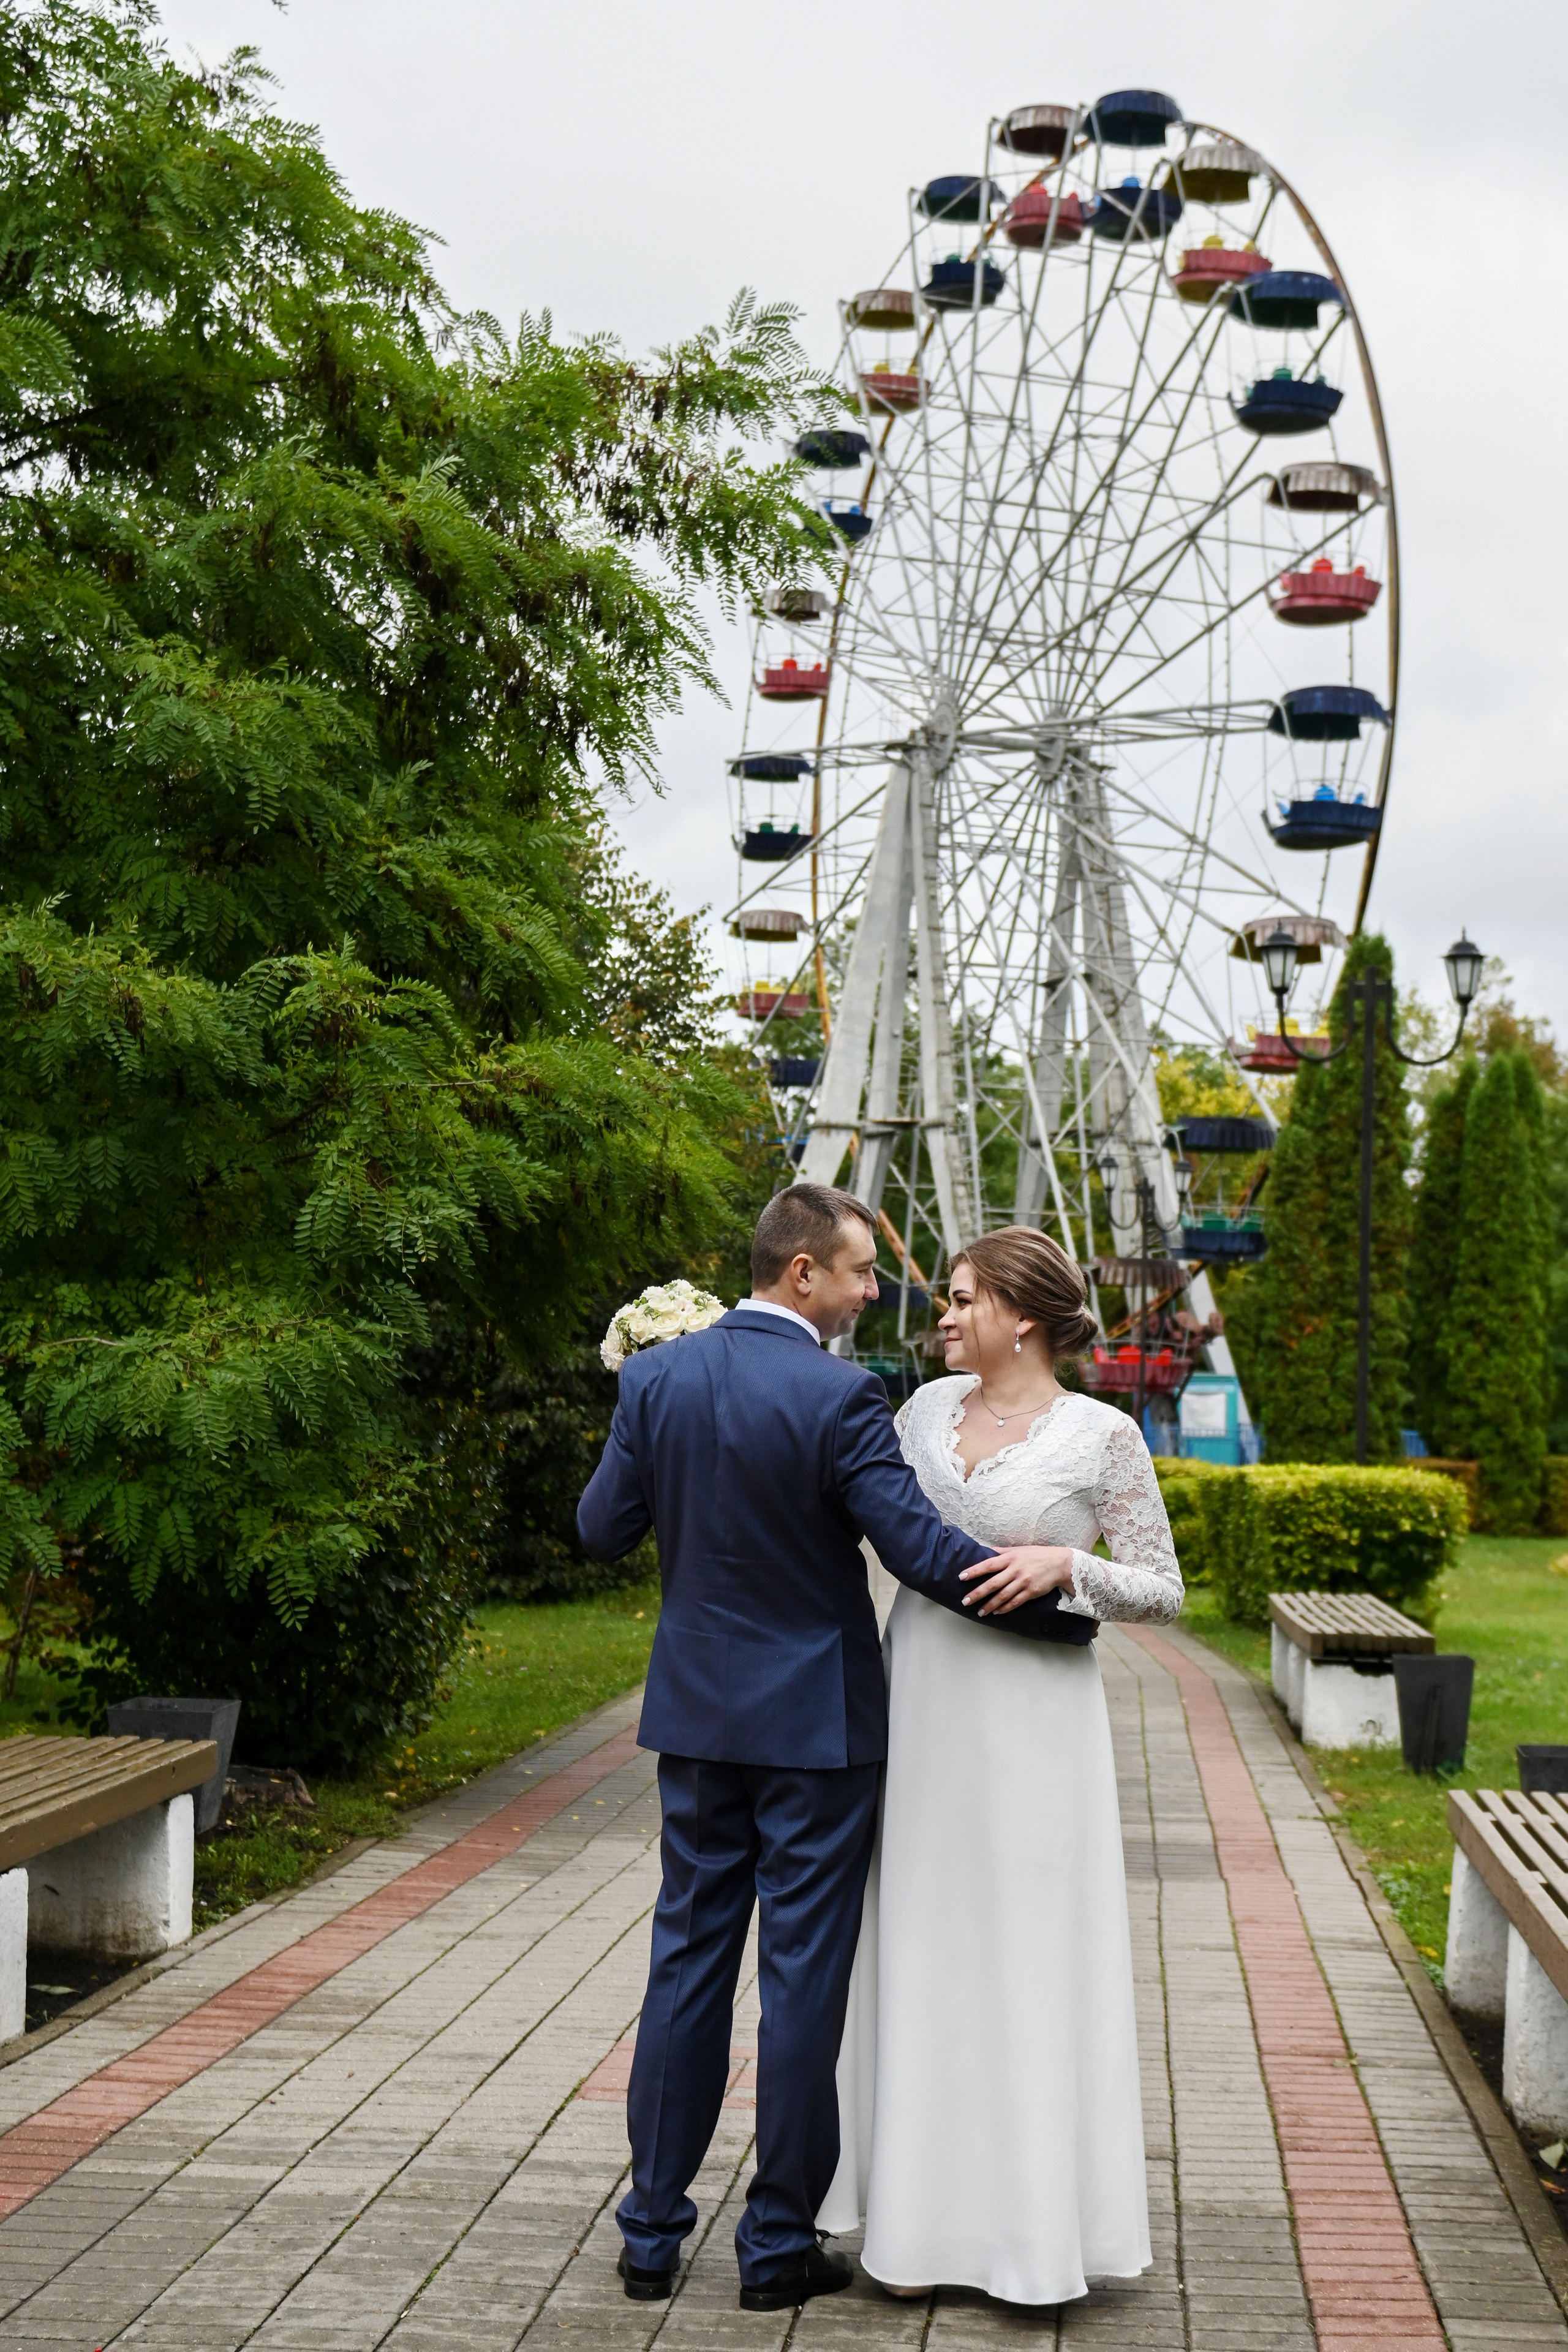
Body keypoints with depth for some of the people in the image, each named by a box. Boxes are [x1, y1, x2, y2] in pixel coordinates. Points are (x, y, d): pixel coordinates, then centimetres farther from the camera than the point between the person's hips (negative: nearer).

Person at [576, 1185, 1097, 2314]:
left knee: (688, 1961, 13)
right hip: (817, 1723, -5)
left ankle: (654, 2230, 20)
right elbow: (922, 1549, -19)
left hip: (697, 1714, 5)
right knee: (803, 1977, 5)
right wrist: (1065, 1610, -10)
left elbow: (602, 1529, 4)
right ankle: (780, 2243, 14)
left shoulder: (657, 1377, -2)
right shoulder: (839, 1396, -17)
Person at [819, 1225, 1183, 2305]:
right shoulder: (931, 1405, 7)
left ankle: (1038, 2217, 13)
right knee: (923, 1958, 8)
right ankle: (933, 2215, 18)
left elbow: (1164, 1590, -3)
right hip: (920, 1710, 5)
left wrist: (1065, 1567, -20)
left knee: (1029, 1960, 0)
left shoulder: (1103, 1435, -7)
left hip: (1029, 1722, -5)